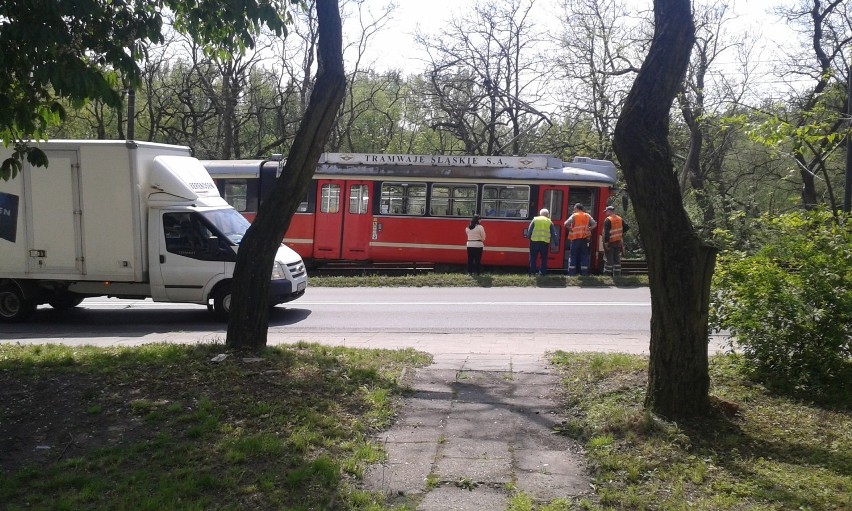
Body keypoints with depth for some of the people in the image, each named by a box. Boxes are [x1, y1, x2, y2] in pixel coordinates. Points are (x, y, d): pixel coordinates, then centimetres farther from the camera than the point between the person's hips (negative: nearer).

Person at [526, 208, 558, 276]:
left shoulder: (535, 220, 8)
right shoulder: (549, 222, 11)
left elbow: (529, 230, 6)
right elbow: (554, 233, 12)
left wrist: (529, 237, 18)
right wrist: (556, 242, 19)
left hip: (534, 241, -1)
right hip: (545, 242, 1)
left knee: (533, 257, 6)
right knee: (544, 258, 11)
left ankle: (532, 272, 3)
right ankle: (543, 272, 6)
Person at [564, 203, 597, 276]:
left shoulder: (574, 216, -3)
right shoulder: (587, 216, 8)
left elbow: (566, 224, -15)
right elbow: (594, 224, 2)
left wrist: (570, 229, -1)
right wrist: (588, 229, 5)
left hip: (575, 238, -3)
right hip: (585, 238, 3)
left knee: (573, 255, 2)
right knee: (584, 255, 7)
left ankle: (572, 271, -2)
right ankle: (584, 272, 4)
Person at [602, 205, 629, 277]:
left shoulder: (607, 220, -15)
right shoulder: (620, 219, 7)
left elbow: (606, 232, -20)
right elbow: (627, 227, 7)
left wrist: (606, 242, -19)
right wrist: (620, 233, 14)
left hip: (610, 242, -6)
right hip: (618, 242, 6)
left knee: (609, 259, -2)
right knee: (617, 259, 11)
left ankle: (608, 274, -1)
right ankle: (617, 274, 12)